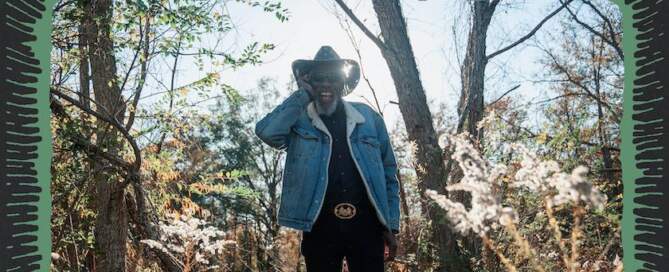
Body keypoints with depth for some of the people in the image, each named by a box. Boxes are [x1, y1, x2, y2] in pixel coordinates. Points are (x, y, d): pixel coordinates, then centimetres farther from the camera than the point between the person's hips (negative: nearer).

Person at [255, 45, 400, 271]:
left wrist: (391, 226, 7)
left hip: (366, 226, 1)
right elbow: (266, 131, -18)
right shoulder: (298, 121, 4)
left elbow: (388, 173, 11)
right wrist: (302, 95, -6)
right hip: (320, 227, -1)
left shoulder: (368, 117, 9)